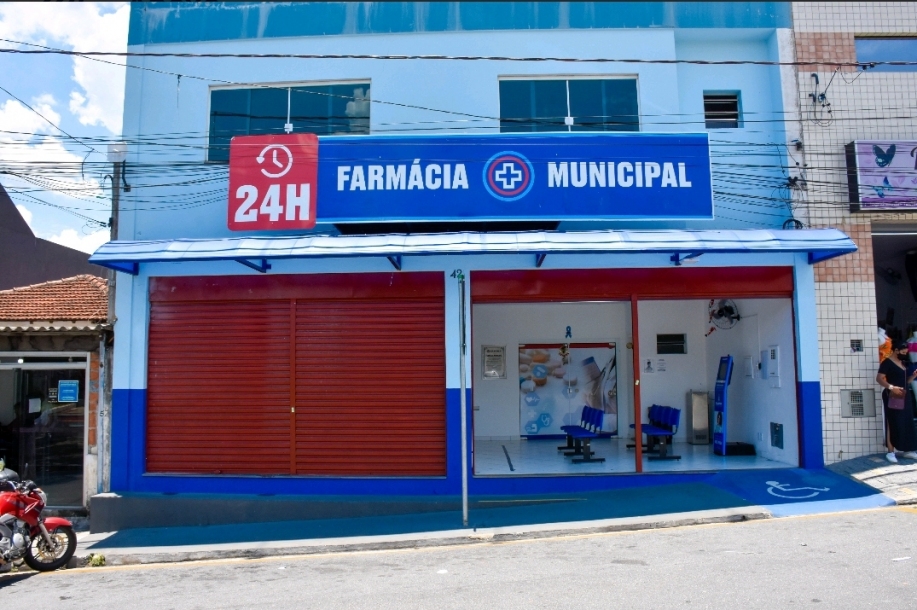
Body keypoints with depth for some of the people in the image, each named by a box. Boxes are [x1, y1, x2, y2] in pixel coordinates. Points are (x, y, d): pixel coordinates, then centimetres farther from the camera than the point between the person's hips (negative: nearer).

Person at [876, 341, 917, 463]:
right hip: (892, 397, -8)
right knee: (892, 424, -6)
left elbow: (906, 381, 22)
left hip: (903, 397, 8)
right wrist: (891, 387, -30)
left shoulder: (903, 363, 16)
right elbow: (879, 378, -18)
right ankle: (891, 452, -2)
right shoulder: (887, 362, -9)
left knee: (907, 424, 9)